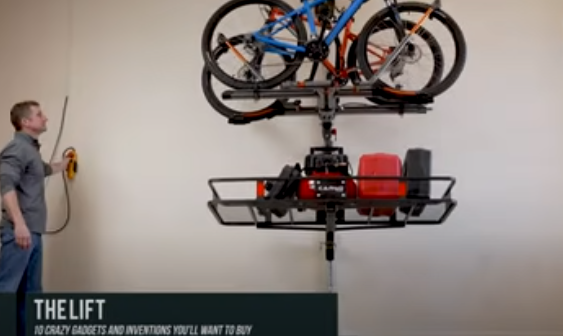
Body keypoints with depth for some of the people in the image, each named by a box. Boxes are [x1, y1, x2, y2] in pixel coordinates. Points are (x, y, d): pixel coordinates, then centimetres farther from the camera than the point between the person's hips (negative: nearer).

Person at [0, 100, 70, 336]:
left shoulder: (31, 149, 21)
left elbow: (44, 169, 44)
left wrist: (64, 164, 64)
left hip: (33, 231, 10)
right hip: (19, 231, -10)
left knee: (31, 291, 10)